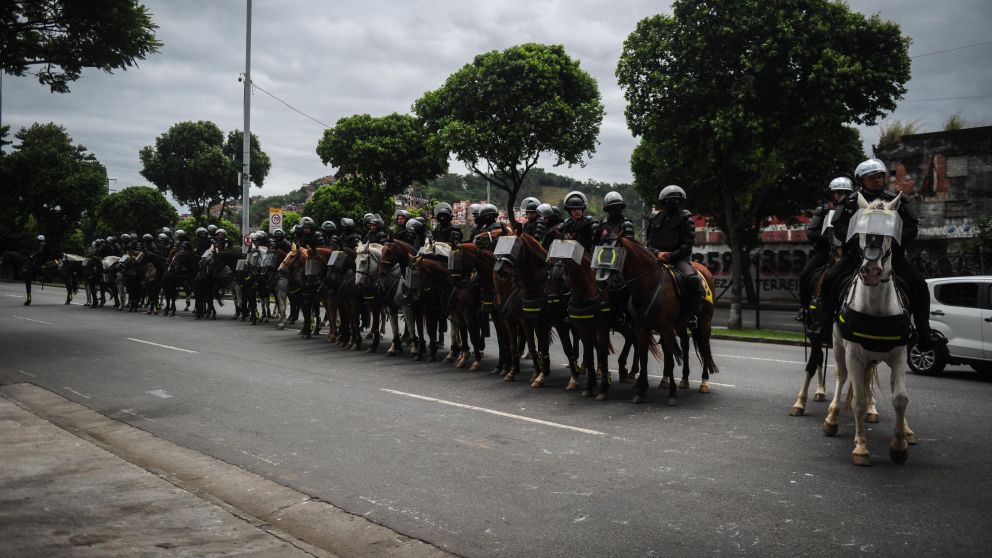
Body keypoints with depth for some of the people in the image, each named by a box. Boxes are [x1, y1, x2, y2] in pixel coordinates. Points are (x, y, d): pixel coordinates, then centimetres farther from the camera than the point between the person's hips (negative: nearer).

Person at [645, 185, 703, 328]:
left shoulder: (686, 219, 4)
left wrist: (672, 255, -16)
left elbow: (688, 244, -4)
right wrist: (658, 253, -11)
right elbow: (649, 242, 10)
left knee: (693, 279, -30)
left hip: (680, 257, -3)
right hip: (657, 256, 3)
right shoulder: (655, 218, 13)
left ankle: (692, 315, -22)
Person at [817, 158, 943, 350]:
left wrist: (897, 241, -13)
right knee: (829, 279, -22)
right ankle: (825, 326, -10)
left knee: (919, 284, -15)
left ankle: (924, 334, -8)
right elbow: (839, 227, -4)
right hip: (857, 253, -1)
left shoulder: (895, 200, 8)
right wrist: (855, 240, -22)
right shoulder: (850, 201, 4)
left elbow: (912, 226, 6)